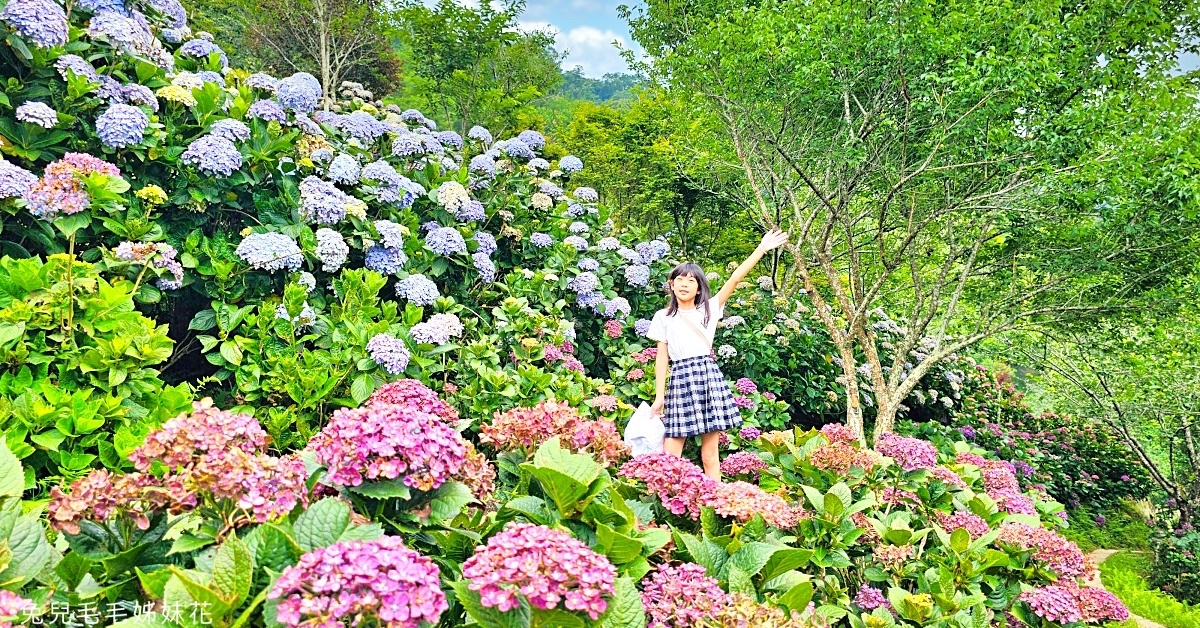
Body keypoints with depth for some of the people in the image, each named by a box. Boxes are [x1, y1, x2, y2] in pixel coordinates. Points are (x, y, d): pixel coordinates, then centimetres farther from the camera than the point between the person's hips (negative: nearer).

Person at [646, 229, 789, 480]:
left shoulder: (709, 309, 10)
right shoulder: (663, 317, 10)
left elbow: (735, 279, 2)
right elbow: (662, 358, 8)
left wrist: (762, 248, -4)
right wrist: (659, 396, 3)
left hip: (708, 375, 0)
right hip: (680, 378, 0)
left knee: (710, 453, 2)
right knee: (670, 454, -6)